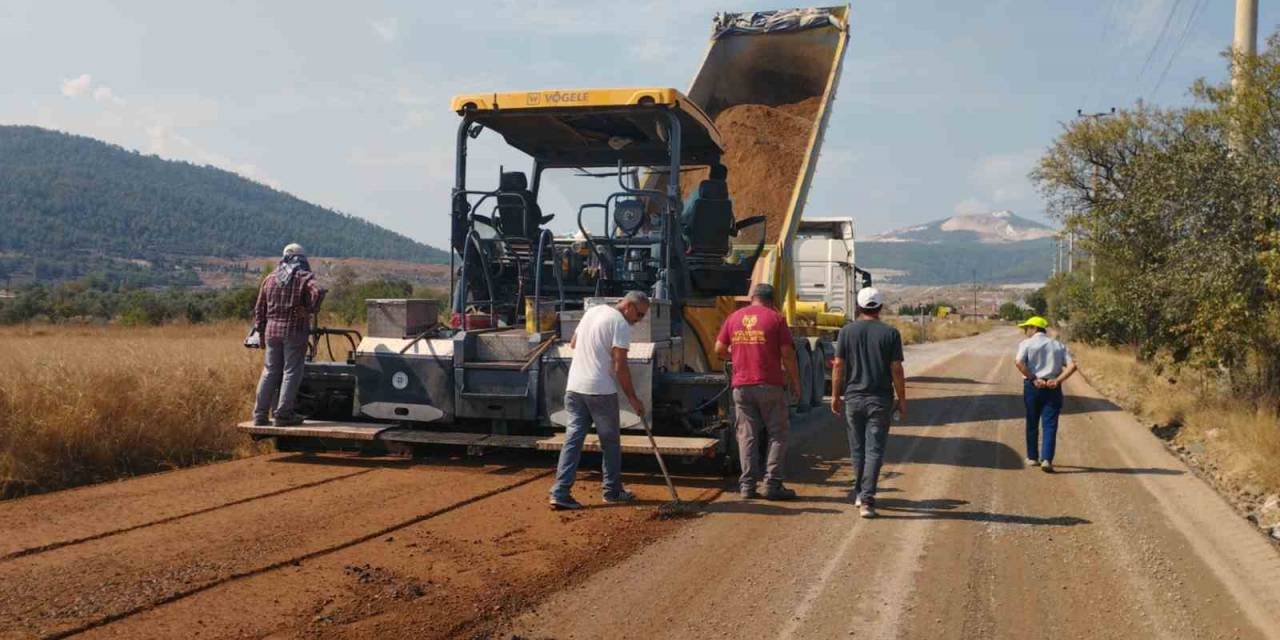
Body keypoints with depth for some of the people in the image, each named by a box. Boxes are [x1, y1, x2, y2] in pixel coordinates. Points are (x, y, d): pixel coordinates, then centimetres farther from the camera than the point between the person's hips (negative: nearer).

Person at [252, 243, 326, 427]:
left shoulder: (269, 279, 13)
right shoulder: (304, 277, -3)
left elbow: (259, 308, 14)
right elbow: (318, 291, -23)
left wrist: (261, 331, 20)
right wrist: (311, 310, -9)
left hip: (272, 331, 5)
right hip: (295, 331, -5)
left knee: (270, 372, 12)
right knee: (291, 372, 1)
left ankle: (260, 414, 12)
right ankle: (283, 414, 0)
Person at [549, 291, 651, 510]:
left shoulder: (592, 312, 15)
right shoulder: (620, 323, -9)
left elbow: (573, 343, 27)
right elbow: (620, 366, -13)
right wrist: (632, 398, -7)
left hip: (574, 387, 7)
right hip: (600, 391, -7)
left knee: (573, 439, 4)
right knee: (610, 441, 9)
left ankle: (560, 493, -2)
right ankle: (612, 491, 20)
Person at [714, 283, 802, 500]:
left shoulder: (733, 318, 8)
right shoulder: (776, 318, -3)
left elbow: (719, 350, 10)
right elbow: (787, 354, -6)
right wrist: (795, 382, 3)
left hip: (741, 386, 3)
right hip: (769, 385, -3)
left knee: (747, 435, 8)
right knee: (778, 434, 6)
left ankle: (747, 485, 7)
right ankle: (772, 484, 2)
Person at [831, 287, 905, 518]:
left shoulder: (847, 331, -1)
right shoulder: (890, 333, -4)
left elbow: (838, 366, -1)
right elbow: (896, 370, -5)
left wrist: (835, 395, 9)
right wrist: (902, 401, 3)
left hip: (853, 398, 2)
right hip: (880, 400, -2)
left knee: (857, 448, 15)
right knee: (874, 450, -2)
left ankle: (859, 494, 26)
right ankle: (867, 499, -10)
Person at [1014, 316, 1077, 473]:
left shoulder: (1026, 343, 1)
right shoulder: (1058, 346, 11)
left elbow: (1019, 362, -17)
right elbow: (1072, 365, -1)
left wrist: (1033, 379, -13)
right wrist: (1057, 381, -8)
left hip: (1032, 387, -1)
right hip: (1052, 388, 1)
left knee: (1032, 424, 13)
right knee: (1050, 425, 0)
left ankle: (1032, 457, 23)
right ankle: (1046, 459, -13)